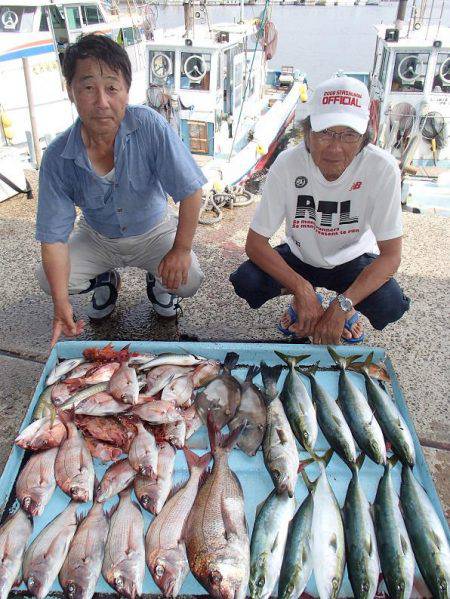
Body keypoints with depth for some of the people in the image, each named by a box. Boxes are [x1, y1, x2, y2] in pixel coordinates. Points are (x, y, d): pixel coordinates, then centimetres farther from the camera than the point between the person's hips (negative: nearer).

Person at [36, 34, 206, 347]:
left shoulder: (149, 125, -29)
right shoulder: (57, 157, -23)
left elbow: (190, 191, -23)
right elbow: (53, 235, -20)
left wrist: (181, 250, -22)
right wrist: (61, 304, -29)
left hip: (154, 231, -1)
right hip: (97, 238, 2)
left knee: (188, 281, -24)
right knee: (49, 277, -17)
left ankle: (157, 281, 15)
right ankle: (107, 281, 17)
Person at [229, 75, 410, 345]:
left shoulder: (382, 168, -27)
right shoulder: (288, 164, -25)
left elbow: (391, 255, -22)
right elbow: (255, 242, -21)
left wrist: (342, 306, -33)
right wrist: (302, 290, -32)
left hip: (353, 260, -1)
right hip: (300, 257, 1)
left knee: (391, 306, -29)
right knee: (245, 282, -24)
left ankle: (348, 307, 9)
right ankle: (303, 299, 10)